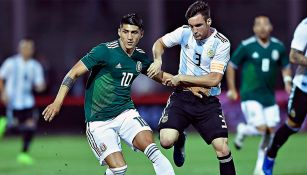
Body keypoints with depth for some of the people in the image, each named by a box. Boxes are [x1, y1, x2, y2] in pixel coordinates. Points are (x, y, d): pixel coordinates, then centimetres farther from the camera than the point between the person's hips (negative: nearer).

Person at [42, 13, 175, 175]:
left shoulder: (141, 57, 5)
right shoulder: (105, 51, -13)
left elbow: (160, 75, 25)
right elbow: (74, 73, -14)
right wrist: (58, 102, -25)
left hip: (126, 113, 4)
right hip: (99, 122, -4)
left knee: (153, 151, -22)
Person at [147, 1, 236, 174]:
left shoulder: (222, 43, -12)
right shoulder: (185, 32, -3)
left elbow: (214, 79, -18)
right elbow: (160, 43, 15)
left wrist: (182, 78, -17)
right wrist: (158, 60, -7)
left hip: (208, 101, -2)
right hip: (182, 96, 2)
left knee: (222, 147, -16)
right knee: (166, 140, -18)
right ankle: (180, 139, 18)